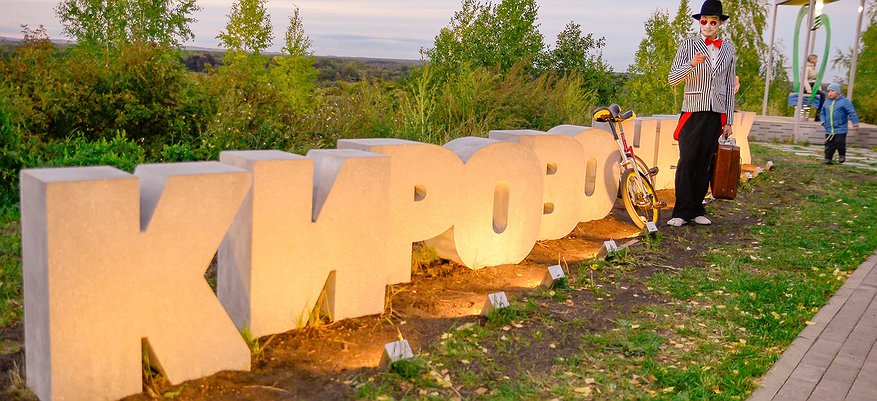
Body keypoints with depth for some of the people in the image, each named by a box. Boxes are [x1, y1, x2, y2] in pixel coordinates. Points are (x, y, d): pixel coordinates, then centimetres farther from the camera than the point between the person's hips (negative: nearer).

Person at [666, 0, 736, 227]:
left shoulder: (728, 50, 11)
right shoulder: (689, 45, 3)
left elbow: (730, 87, 13)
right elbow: (672, 79, -4)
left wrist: (728, 121, 9)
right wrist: (691, 64, -22)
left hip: (717, 115, 2)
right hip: (692, 114, -2)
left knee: (705, 164, 4)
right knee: (687, 162, -6)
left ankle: (697, 210, 13)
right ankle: (682, 212, 0)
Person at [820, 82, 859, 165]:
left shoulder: (844, 101, -5)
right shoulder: (827, 103, 12)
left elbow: (852, 112, -7)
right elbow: (823, 113, 25)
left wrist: (855, 123, -12)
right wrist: (823, 121, 7)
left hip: (840, 129, -5)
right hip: (829, 129, 5)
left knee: (839, 143, -7)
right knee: (829, 145, 4)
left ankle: (842, 155, 18)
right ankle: (828, 159, 12)